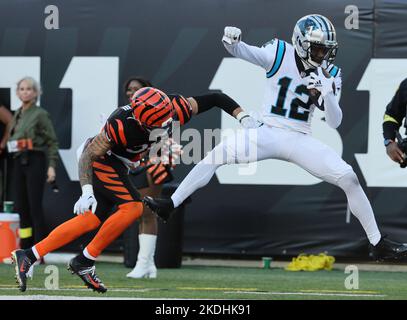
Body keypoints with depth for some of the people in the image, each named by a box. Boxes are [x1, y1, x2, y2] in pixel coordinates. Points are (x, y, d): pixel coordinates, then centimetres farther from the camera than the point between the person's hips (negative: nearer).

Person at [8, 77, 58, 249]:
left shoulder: (40, 114, -5)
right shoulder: (17, 115, 16)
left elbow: (52, 142, -8)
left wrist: (51, 165, -15)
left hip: (35, 162, -7)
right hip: (18, 162, 7)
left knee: (35, 207, -8)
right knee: (21, 206, 8)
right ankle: (25, 250, 16)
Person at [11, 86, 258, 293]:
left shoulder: (175, 109, -22)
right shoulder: (122, 126, -37)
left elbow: (214, 98, -13)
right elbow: (88, 156, -28)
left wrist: (243, 117, -23)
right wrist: (87, 191, -38)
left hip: (117, 166, 7)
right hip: (103, 162, -7)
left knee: (93, 220, 6)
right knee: (133, 208, -21)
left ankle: (29, 256, 7)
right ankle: (84, 263, -10)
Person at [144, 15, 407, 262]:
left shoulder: (330, 75, 1)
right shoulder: (280, 54, -5)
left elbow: (334, 122, -3)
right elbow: (245, 52, -17)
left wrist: (327, 94, -21)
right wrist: (232, 41, -40)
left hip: (301, 140, 2)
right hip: (269, 134, -2)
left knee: (349, 179, -12)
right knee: (218, 154, -22)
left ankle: (377, 243, -1)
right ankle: (169, 205, -15)